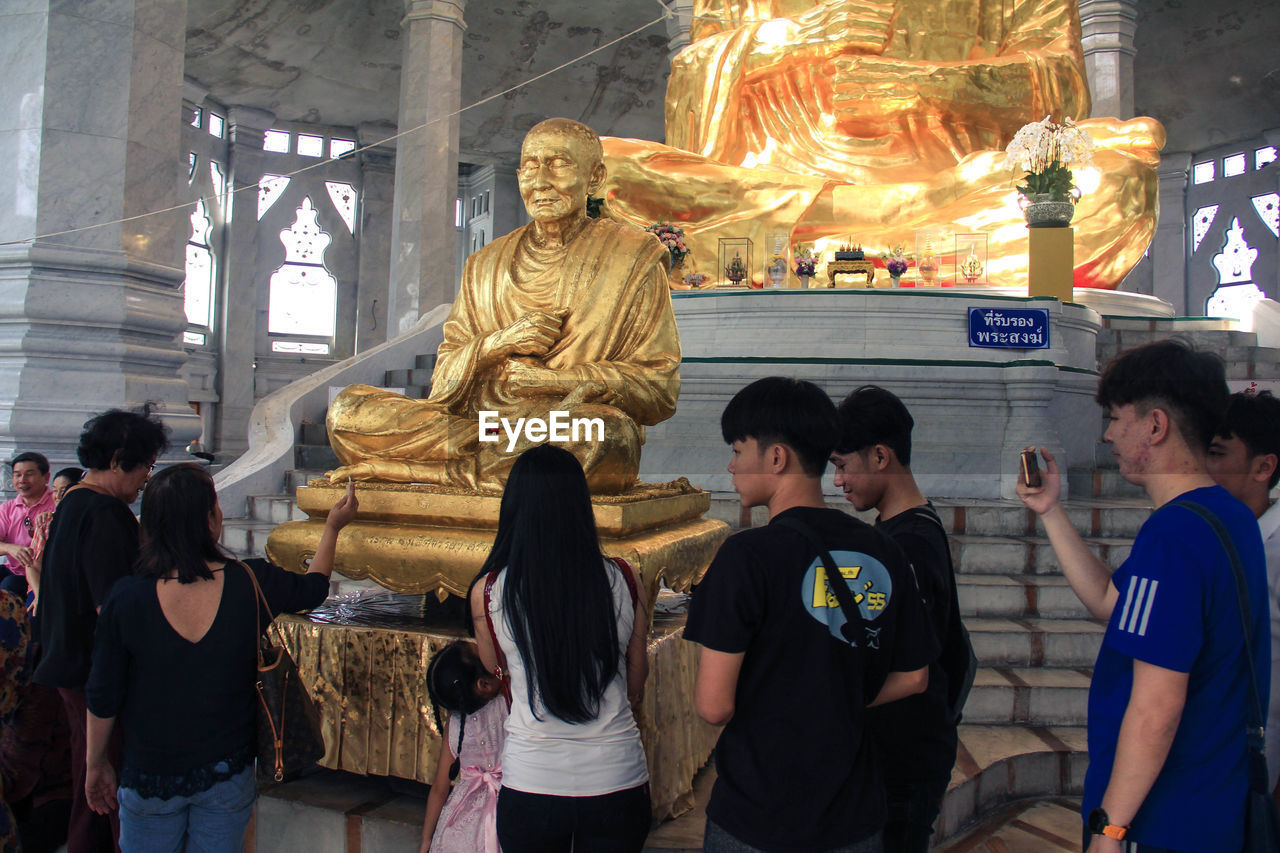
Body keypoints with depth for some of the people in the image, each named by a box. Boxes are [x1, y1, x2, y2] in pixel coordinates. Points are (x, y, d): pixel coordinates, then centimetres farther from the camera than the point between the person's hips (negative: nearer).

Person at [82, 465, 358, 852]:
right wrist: (333, 528, 20)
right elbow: (313, 587, 5)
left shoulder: (127, 598, -19)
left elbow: (103, 697, -8)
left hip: (150, 776, 0)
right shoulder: (252, 584, -18)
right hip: (227, 773, 1)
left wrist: (96, 763, 9)